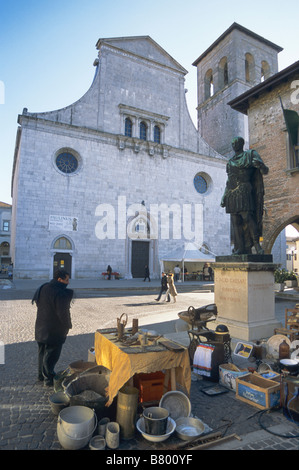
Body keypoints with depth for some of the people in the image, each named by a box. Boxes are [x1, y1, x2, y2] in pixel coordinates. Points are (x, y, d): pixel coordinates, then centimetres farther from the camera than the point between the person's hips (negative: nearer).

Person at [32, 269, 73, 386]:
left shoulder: (42, 288, 0)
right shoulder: (61, 293, -26)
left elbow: (37, 303, 13)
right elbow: (63, 313, -25)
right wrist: (68, 325, -8)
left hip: (41, 327, 8)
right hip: (55, 330, -8)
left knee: (42, 352, 22)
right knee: (51, 354, 7)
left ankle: (41, 374, 37)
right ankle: (48, 378, 18)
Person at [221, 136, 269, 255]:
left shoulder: (250, 155, 8)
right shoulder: (231, 161, 24)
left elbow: (265, 171, -1)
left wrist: (260, 165, -25)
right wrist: (224, 196, 15)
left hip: (243, 190, -5)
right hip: (231, 192, 5)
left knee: (247, 217, -19)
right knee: (235, 221, -2)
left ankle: (257, 244, -11)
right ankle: (240, 248, -3)